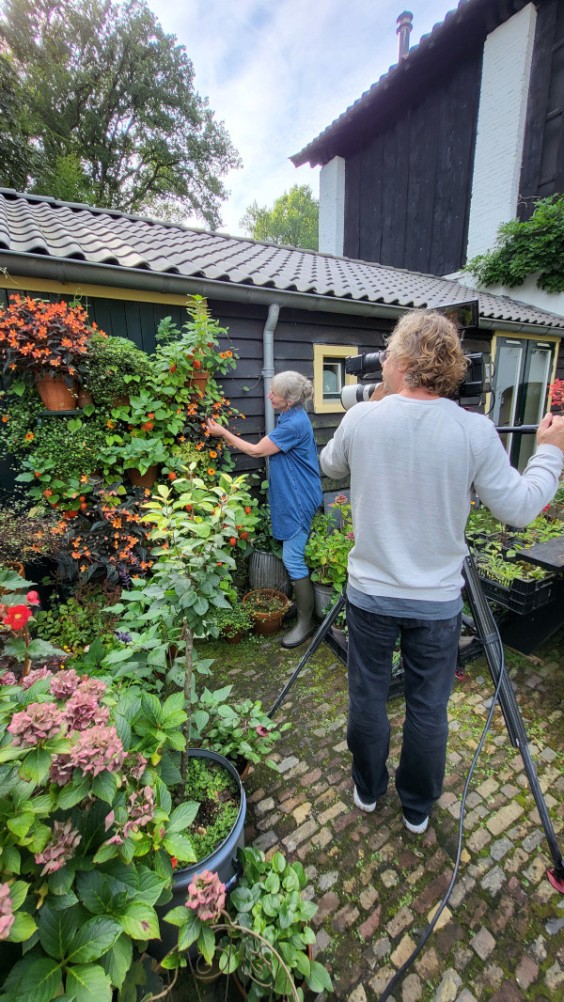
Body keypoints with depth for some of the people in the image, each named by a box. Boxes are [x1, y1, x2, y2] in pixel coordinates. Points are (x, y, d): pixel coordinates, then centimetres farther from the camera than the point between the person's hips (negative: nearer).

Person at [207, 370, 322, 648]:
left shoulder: (294, 424, -22)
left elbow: (257, 451, -14)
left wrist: (223, 433, -4)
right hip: (290, 497, 10)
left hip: (298, 500, -10)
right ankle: (301, 604, 35)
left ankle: (306, 622, 11)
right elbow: (270, 447, 17)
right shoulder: (290, 417, 10)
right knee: (293, 555, 18)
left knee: (293, 558, -4)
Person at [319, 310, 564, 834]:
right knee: (428, 708, 20)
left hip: (370, 594, 1)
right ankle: (417, 809, 44)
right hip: (438, 601, 0)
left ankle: (367, 790, 46)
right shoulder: (474, 430, -14)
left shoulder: (361, 419, -10)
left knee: (367, 696, 21)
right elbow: (519, 507, -7)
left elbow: (329, 464, 10)